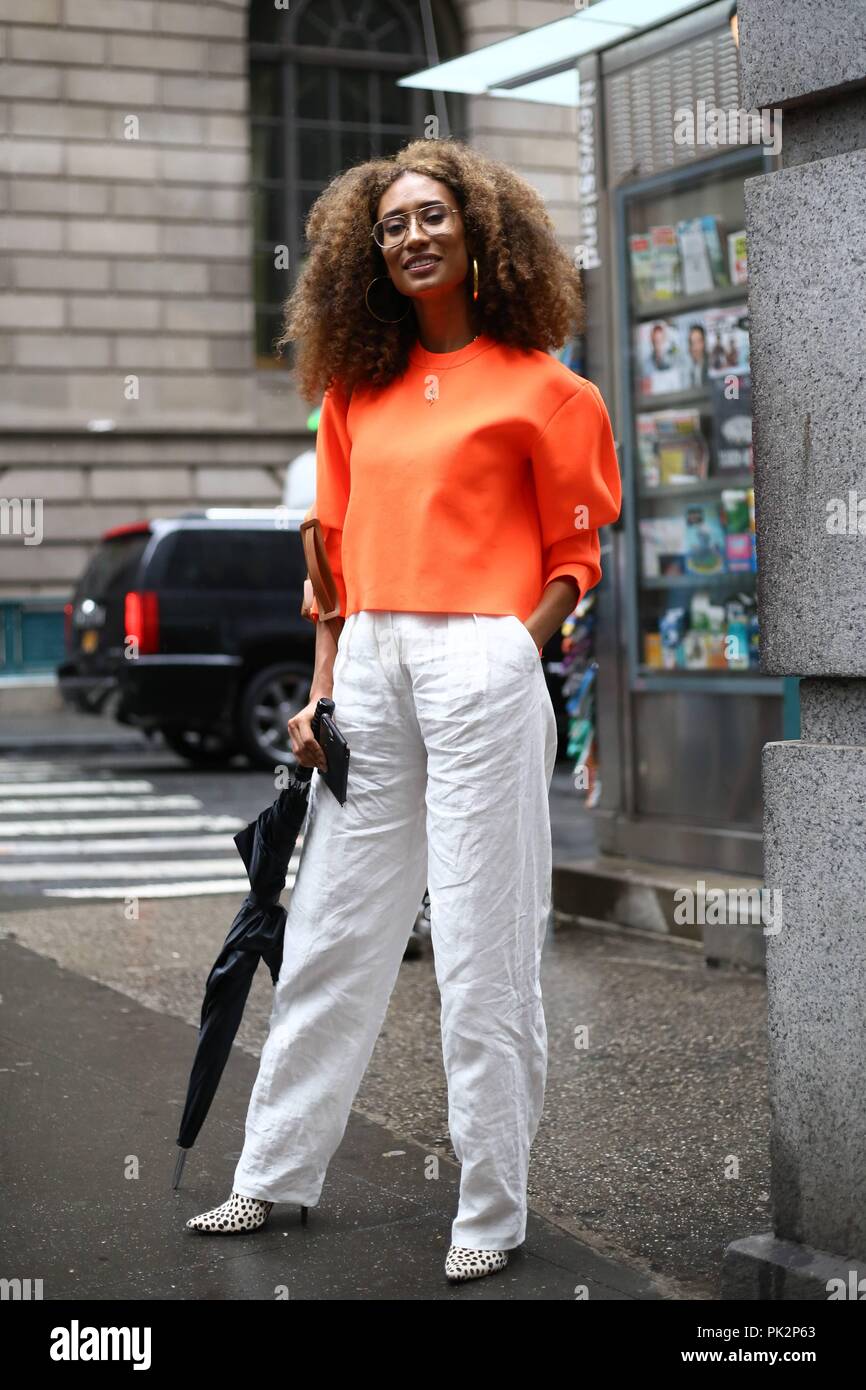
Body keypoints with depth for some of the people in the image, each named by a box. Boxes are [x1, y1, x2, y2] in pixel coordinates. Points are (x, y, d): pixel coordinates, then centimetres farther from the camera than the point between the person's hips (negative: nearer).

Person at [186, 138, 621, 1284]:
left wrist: (513, 654, -9)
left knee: (481, 950, -1)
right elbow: (338, 545, 16)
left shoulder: (536, 384, 0)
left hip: (482, 667, -5)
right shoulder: (358, 386, 14)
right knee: (332, 931, 11)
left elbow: (576, 554, 3)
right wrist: (323, 691, 10)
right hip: (370, 667, 5)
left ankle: (493, 1211, 10)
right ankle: (275, 1176, 22)